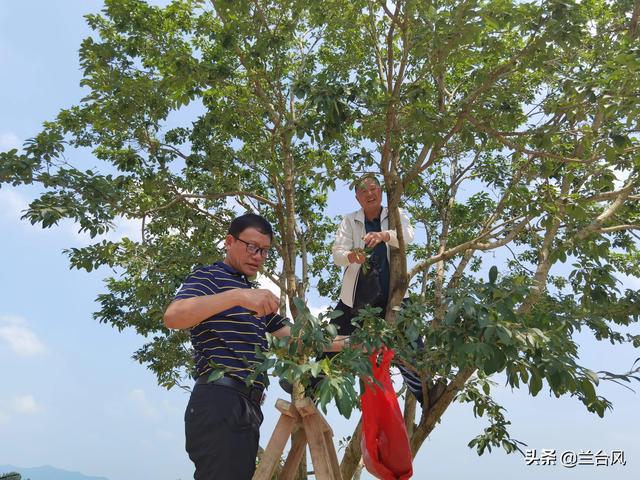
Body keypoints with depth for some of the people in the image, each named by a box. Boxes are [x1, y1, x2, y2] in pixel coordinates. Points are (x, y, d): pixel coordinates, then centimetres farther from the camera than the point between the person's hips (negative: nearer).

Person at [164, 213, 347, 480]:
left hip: (248, 407, 9)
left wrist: (335, 345, 11)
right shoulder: (210, 277, -1)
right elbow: (173, 317, -21)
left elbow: (290, 336, 23)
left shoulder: (254, 297, 24)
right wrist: (237, 296, -30)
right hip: (219, 402, -8)